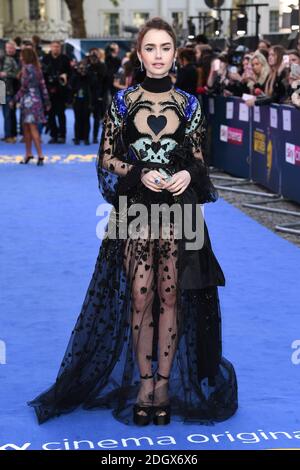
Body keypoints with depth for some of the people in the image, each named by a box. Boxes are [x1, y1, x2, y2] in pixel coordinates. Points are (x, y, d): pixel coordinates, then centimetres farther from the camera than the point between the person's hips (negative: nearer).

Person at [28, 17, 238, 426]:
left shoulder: (189, 104, 5)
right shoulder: (123, 101, 2)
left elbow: (197, 159, 10)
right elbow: (107, 158, 2)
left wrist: (187, 175, -12)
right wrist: (141, 175, -13)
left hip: (177, 209, 1)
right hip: (135, 209, -1)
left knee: (171, 297, 4)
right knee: (140, 298, 0)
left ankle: (164, 382, 15)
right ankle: (144, 382, 15)